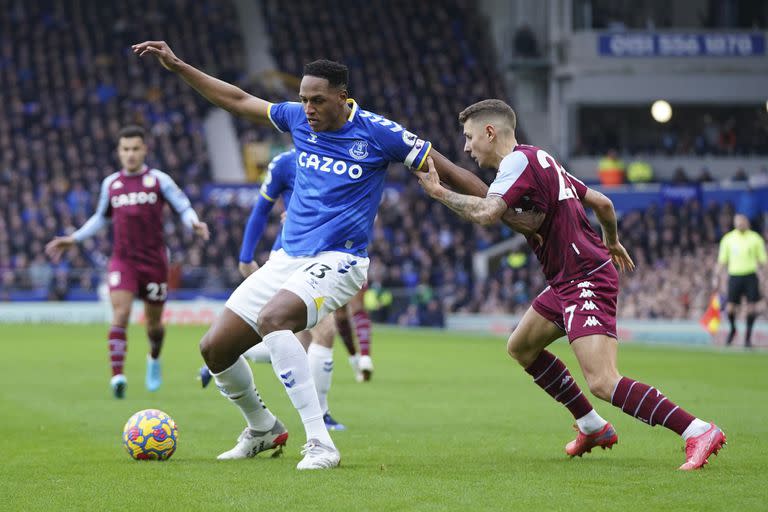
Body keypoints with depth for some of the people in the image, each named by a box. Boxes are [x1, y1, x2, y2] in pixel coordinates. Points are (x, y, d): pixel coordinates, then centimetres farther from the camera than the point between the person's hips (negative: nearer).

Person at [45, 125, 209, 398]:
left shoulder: (159, 180, 0)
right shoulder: (110, 184, 9)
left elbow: (184, 208, -1)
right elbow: (101, 218, 24)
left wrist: (194, 223, -23)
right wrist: (72, 239, 19)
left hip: (154, 261, -1)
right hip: (122, 260, 1)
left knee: (154, 322, 9)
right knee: (120, 314, -19)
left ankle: (154, 359, 42)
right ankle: (117, 375, -26)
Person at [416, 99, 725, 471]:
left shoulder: (519, 160, -12)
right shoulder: (538, 159, 17)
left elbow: (486, 213, -27)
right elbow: (602, 203, 22)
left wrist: (439, 193, -13)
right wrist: (611, 242, 40)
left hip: (586, 280, -11)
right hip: (566, 282, 11)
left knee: (602, 382, -21)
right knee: (520, 347, 23)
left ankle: (699, 432, -20)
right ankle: (593, 427, 27)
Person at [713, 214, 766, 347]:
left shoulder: (755, 238, 3)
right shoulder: (728, 239, 6)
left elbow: (762, 260, 6)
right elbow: (722, 261, 10)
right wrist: (717, 277, 6)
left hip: (750, 275, -1)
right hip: (734, 275, 1)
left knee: (752, 306, -6)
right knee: (730, 307, -5)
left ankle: (748, 336, 9)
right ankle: (733, 330, 25)